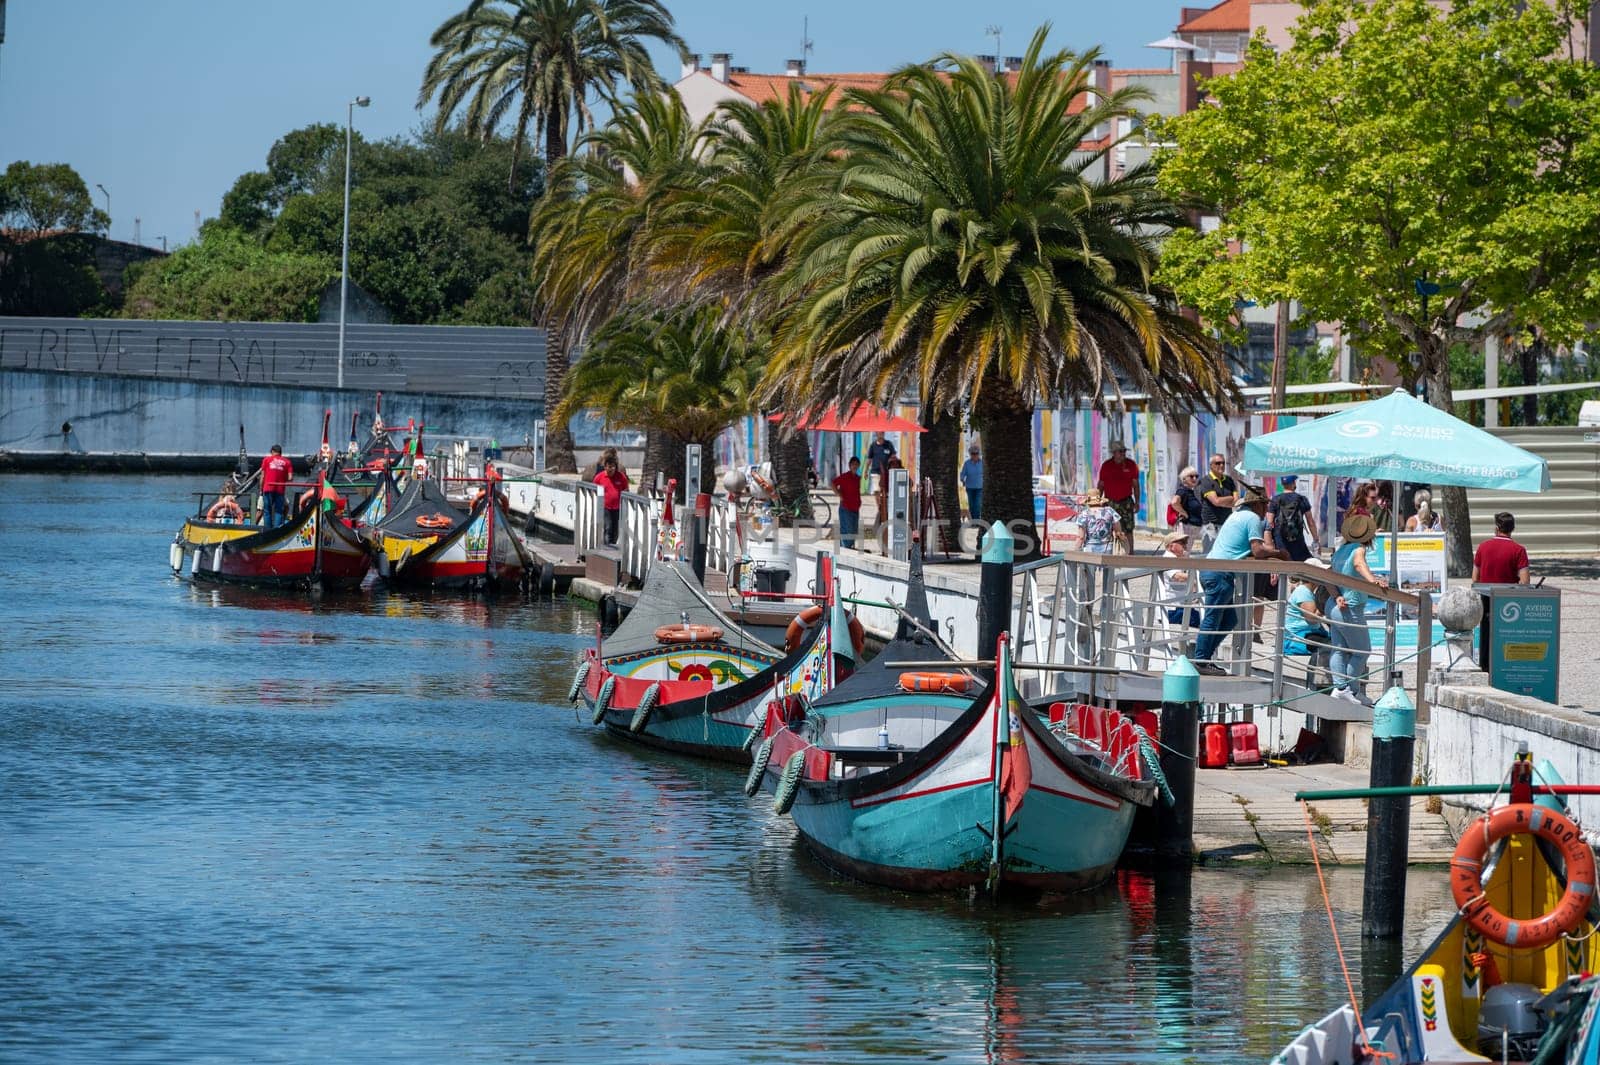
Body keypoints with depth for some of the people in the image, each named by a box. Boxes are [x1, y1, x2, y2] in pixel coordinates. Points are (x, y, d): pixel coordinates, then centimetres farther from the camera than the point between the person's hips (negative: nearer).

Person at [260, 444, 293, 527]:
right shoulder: (287, 462, 8)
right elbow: (290, 478, 1)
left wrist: (261, 490, 10)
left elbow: (262, 476, 5)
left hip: (268, 489, 0)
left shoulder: (266, 459, 8)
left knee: (267, 511, 5)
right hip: (280, 489, 0)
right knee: (279, 511, 5)